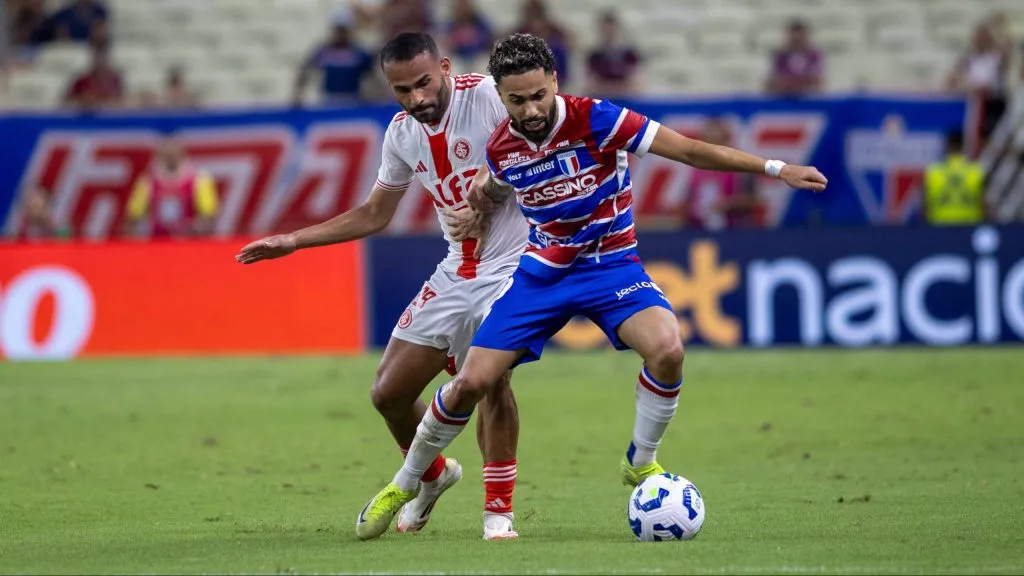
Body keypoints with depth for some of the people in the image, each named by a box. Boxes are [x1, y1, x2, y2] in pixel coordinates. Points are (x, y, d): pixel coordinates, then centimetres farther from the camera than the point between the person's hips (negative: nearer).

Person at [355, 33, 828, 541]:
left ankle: (641, 464, -5)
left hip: (609, 265, -3)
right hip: (542, 270, 3)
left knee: (667, 350, -31)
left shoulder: (594, 119, -21)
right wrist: (483, 193, -2)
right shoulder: (500, 147, -7)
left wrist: (776, 168, -27)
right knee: (471, 383, -6)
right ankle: (404, 485, 16)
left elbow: (688, 150, -22)